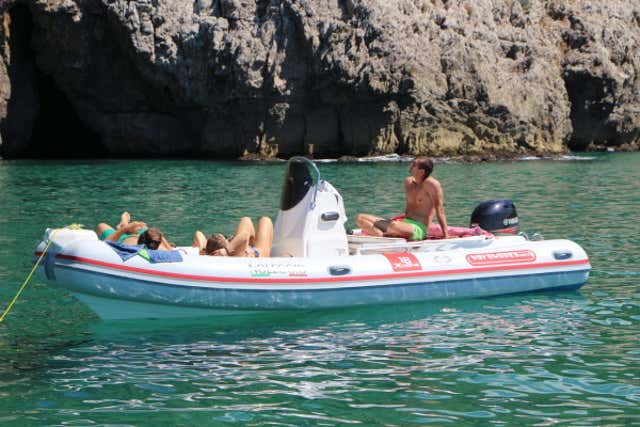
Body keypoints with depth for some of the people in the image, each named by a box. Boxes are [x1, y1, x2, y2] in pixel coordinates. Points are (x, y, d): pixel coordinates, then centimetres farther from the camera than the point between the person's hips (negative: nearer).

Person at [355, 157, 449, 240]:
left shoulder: (431, 183, -9)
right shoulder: (408, 182, 15)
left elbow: (439, 209, -10)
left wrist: (445, 234, -13)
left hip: (419, 230, -9)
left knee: (393, 226, -45)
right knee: (360, 218, -4)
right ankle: (382, 235, -30)